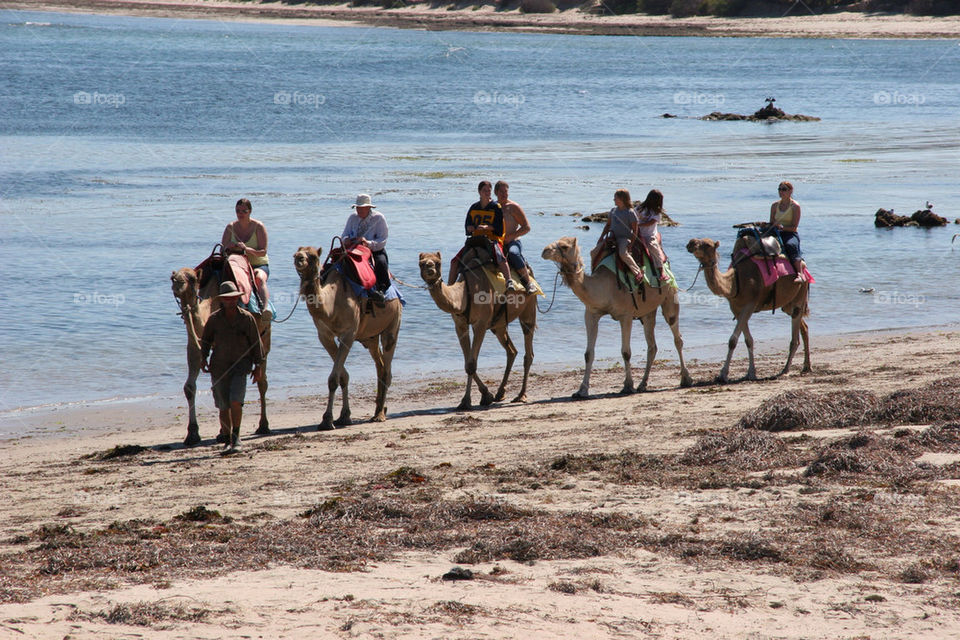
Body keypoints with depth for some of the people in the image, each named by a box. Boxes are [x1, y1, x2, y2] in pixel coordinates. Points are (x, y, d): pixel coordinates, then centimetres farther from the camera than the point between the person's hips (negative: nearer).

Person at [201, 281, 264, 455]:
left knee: (235, 401, -18)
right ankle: (227, 441, 14)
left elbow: (256, 343, 6)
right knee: (223, 406, 2)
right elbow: (205, 341, 12)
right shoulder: (214, 319, 3)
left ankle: (236, 437, -5)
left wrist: (258, 366, 4)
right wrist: (203, 358, -2)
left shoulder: (246, 318, 1)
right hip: (219, 366, 2)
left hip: (240, 364, -1)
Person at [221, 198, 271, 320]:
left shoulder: (258, 226, -4)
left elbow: (263, 251, -9)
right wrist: (229, 248, -20)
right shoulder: (231, 227, 6)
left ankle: (264, 307, -56)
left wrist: (247, 249, -27)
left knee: (260, 278, -37)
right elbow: (222, 249, 5)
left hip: (258, 265, -4)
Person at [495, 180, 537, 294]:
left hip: (512, 242, -5)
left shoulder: (513, 207, 0)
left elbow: (526, 227, -2)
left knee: (513, 253, -38)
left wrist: (511, 236, -12)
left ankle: (528, 283, -28)